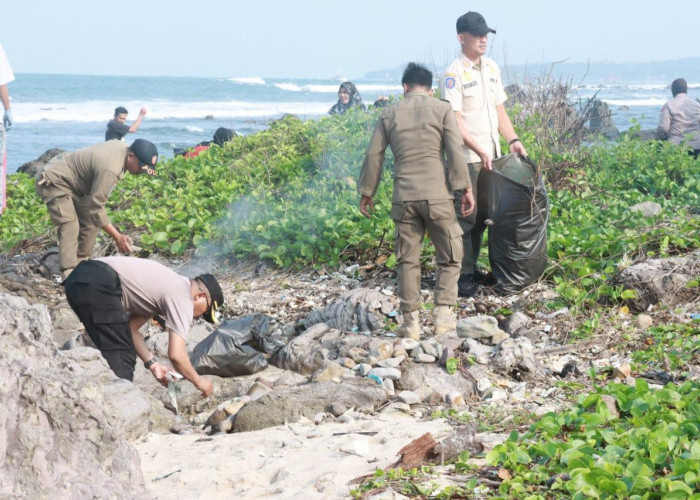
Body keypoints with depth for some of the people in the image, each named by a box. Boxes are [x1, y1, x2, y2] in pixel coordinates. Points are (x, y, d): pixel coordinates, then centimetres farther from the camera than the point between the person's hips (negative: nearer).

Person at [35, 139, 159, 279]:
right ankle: (69, 275, -30)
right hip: (54, 182, -10)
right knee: (70, 227, -23)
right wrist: (118, 237, -30)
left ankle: (80, 262, 18)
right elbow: (96, 208, -31)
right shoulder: (110, 170, -35)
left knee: (91, 222, 9)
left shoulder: (123, 146, -7)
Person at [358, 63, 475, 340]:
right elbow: (455, 151, -5)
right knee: (449, 255, 10)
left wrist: (367, 192, 17)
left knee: (407, 258, 8)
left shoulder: (389, 113, 11)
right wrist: (465, 188, -2)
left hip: (403, 196, 2)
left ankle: (411, 320, 7)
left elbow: (373, 155, 10)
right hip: (436, 194, -2)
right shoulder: (442, 109, 4)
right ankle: (443, 313, 2)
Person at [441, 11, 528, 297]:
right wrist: (479, 151, -21)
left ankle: (472, 268, 24)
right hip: (466, 158, -7)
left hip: (491, 155, 7)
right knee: (466, 217, -4)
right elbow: (455, 122, -16)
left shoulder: (492, 69, 12)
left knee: (483, 215, 13)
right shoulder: (454, 74, -11)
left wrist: (512, 140, 5)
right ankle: (463, 276, 2)